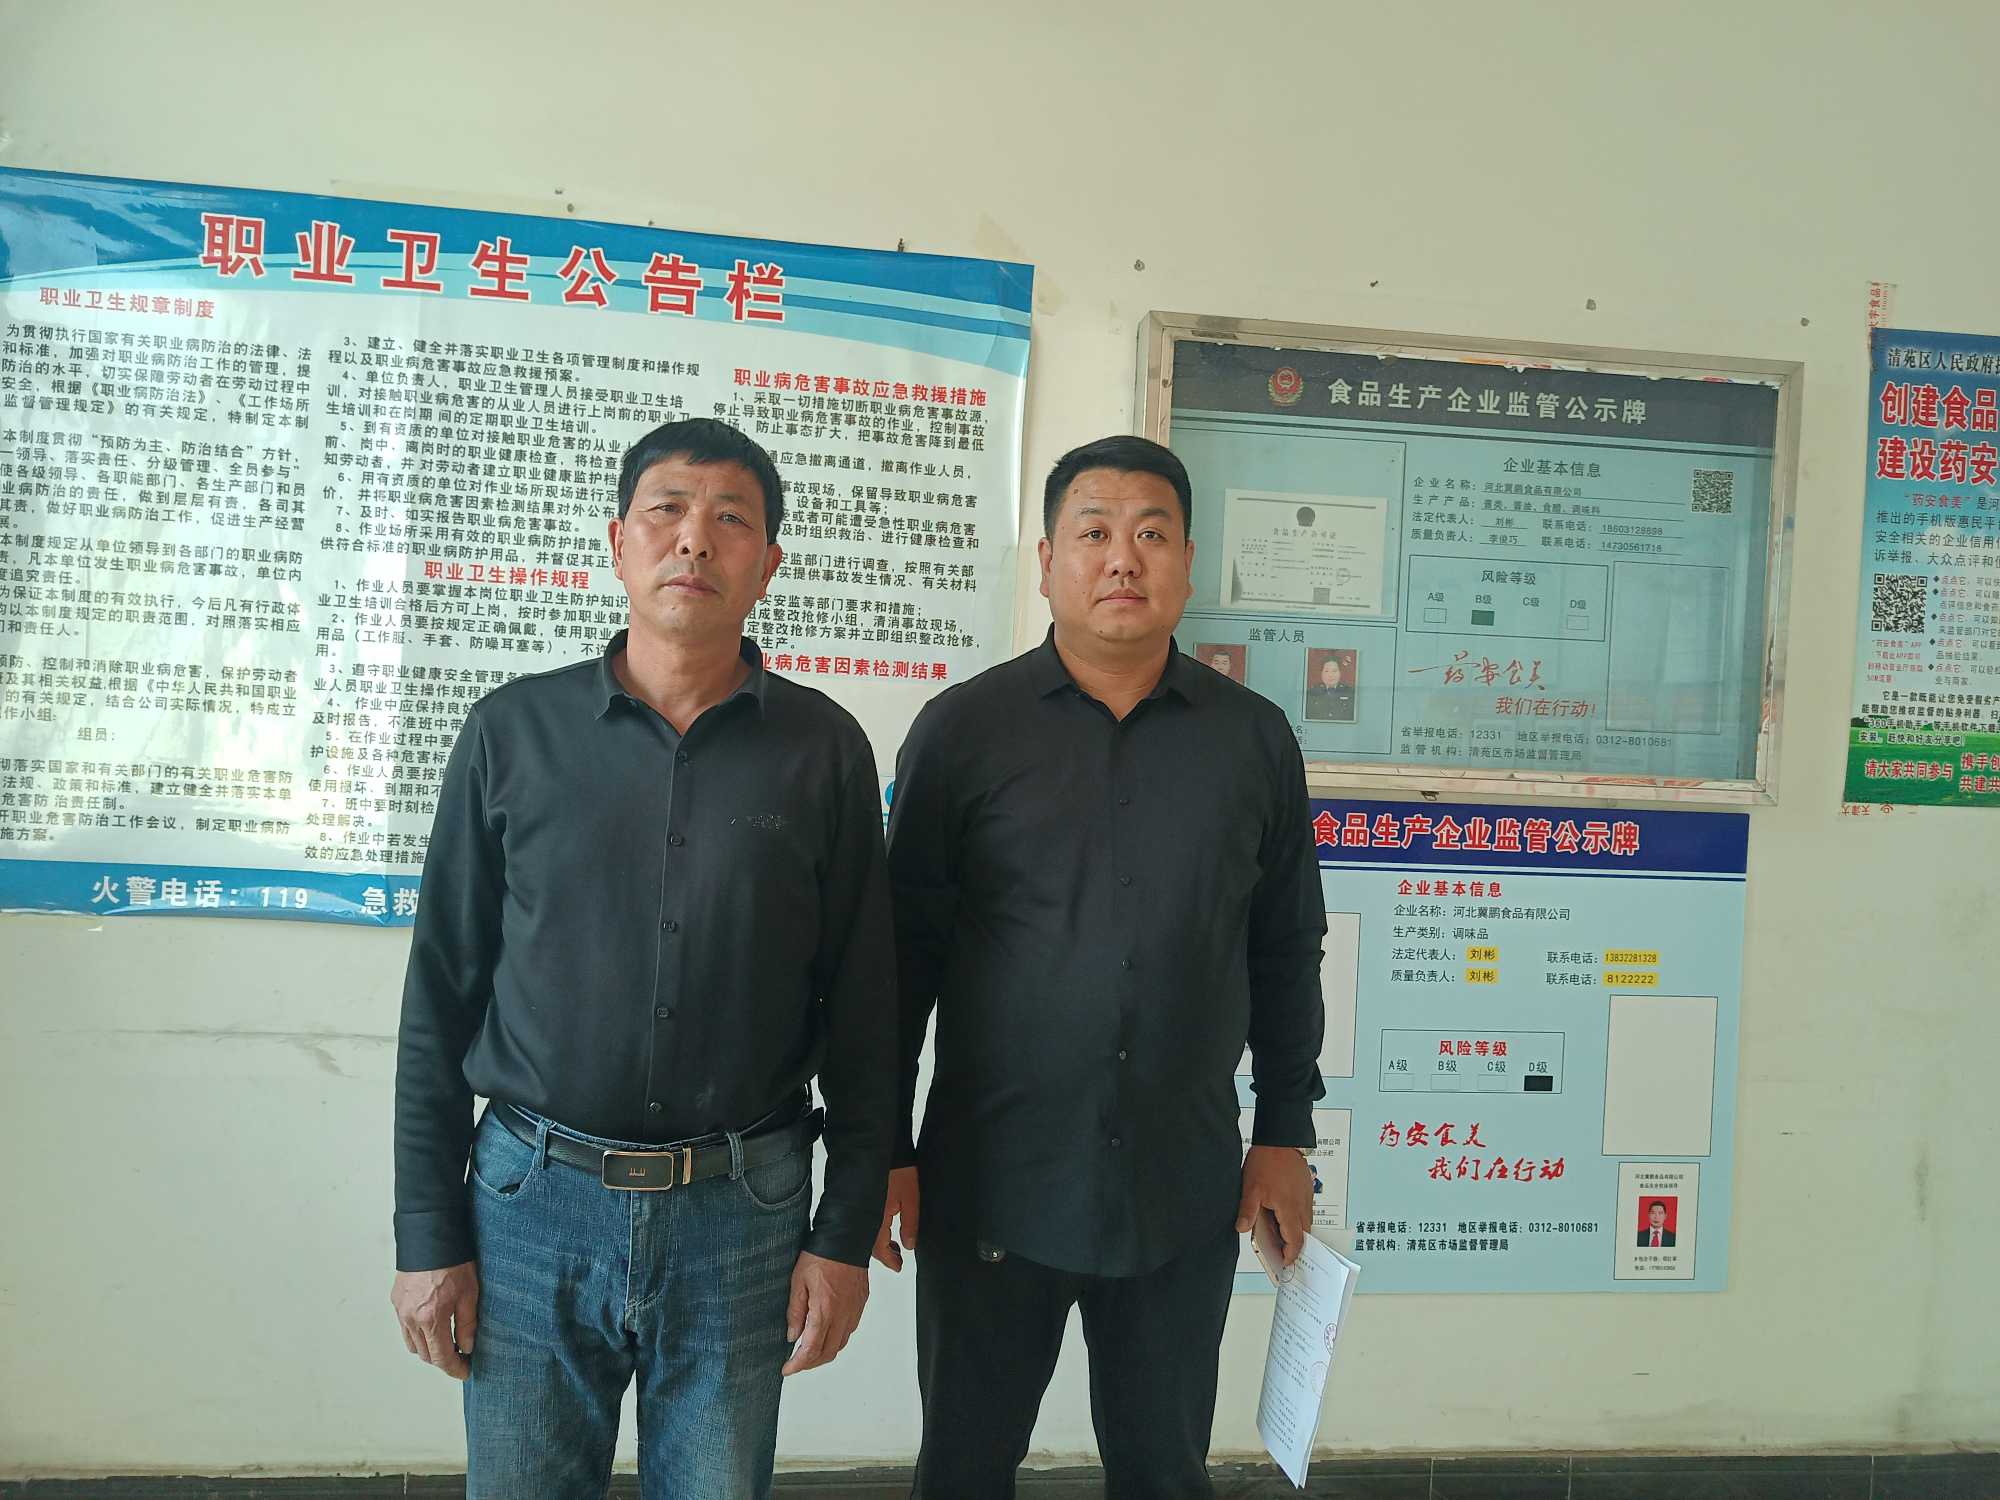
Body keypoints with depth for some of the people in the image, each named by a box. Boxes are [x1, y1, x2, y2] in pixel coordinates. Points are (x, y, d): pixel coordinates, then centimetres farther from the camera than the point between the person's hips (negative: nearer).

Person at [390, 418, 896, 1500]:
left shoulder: (822, 750, -1)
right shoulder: (514, 731, 0)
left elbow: (862, 1011, 1)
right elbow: (441, 996, 2)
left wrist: (846, 1236, -1)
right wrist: (427, 1234, 1)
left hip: (741, 1213, 0)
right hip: (533, 1202, 1)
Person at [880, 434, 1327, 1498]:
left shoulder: (1255, 739, 3)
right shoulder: (963, 729, -3)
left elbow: (1286, 952, 9)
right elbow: (903, 952, -1)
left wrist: (1285, 1134, 8)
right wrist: (884, 1151, -1)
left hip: (1186, 1193, 2)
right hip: (992, 1182, -1)